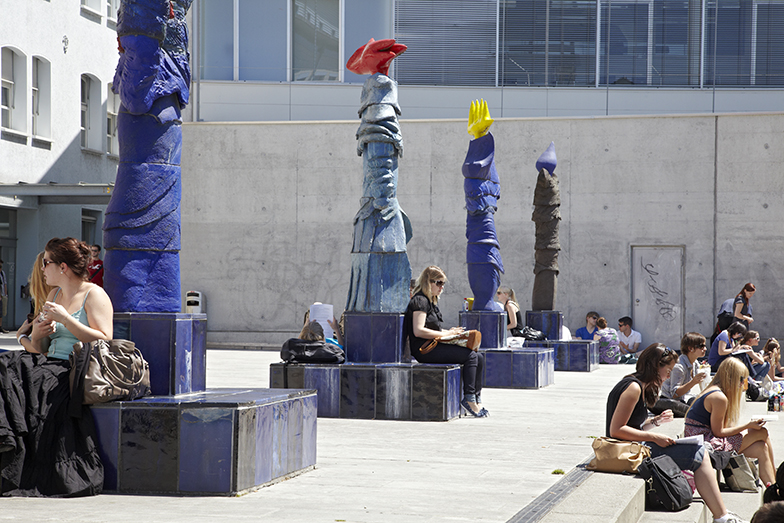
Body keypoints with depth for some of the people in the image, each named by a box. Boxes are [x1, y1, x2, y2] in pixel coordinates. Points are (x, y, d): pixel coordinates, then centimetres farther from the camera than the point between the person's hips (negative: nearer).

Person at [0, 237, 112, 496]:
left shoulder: (94, 295, -1)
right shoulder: (55, 295, 22)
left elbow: (104, 341, -14)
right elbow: (39, 350, 22)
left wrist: (65, 319, -14)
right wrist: (36, 334, -2)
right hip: (52, 366, 7)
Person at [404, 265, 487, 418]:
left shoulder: (432, 301, 21)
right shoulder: (420, 300, -10)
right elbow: (418, 331, -19)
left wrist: (450, 332, 7)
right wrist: (446, 334, -16)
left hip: (434, 346, 10)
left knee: (479, 357, -4)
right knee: (470, 356, -20)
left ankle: (476, 398, -5)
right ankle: (469, 398, -15)